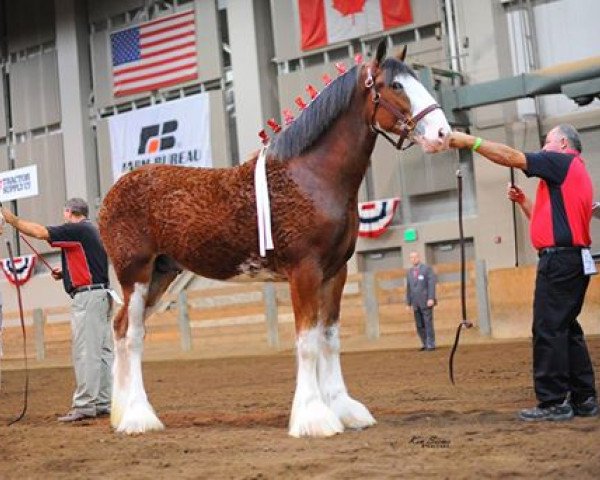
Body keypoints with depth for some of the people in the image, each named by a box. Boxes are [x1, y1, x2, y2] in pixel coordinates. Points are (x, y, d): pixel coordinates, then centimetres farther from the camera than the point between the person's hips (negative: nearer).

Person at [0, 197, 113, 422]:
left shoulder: (76, 229, -9)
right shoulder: (93, 231, 19)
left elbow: (40, 232, -13)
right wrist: (65, 273, 16)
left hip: (87, 296, -10)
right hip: (102, 294, 10)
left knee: (85, 352, -9)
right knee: (102, 351, 8)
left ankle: (84, 405, -10)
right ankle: (104, 403, 10)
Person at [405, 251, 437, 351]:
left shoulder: (427, 269, -3)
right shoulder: (409, 272, 13)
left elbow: (432, 284, -11)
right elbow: (409, 288, 15)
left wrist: (431, 299, -21)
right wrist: (408, 303, 11)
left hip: (426, 301, -5)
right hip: (416, 303, 5)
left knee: (428, 323, -7)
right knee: (419, 325, 4)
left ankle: (431, 345, -3)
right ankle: (425, 344, 12)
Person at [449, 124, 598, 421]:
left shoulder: (562, 161, -4)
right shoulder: (574, 172, 25)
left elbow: (510, 157, -9)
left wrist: (470, 141, -6)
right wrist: (523, 201, 21)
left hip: (559, 258, -10)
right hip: (574, 260, 10)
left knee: (549, 330, -9)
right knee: (566, 329, 12)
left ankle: (553, 403, -9)